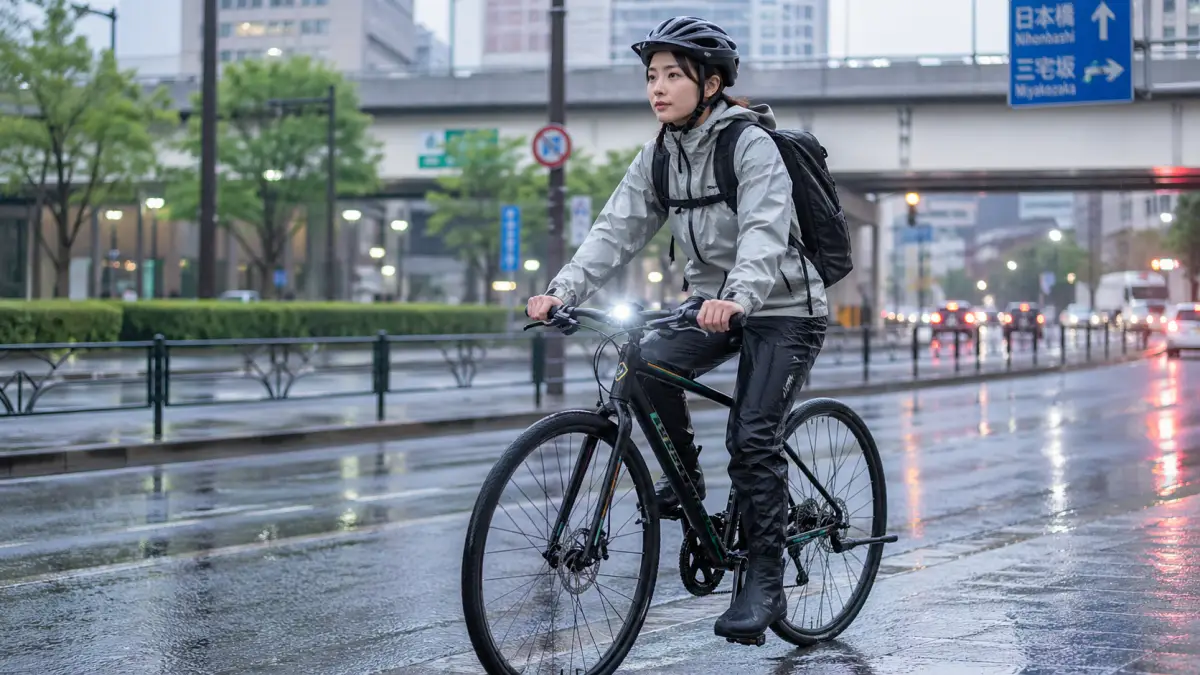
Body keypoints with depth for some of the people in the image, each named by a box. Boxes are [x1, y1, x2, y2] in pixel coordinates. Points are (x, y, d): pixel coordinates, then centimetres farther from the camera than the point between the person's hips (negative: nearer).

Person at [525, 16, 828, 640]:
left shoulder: (751, 144, -18)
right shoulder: (658, 157, 2)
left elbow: (764, 231, -32)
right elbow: (617, 231, -6)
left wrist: (737, 296, -50)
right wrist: (562, 291, -21)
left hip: (782, 308, -6)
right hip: (712, 303, 6)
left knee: (752, 438, -17)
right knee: (648, 365, -21)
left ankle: (764, 584, -6)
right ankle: (684, 477, 3)